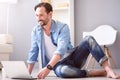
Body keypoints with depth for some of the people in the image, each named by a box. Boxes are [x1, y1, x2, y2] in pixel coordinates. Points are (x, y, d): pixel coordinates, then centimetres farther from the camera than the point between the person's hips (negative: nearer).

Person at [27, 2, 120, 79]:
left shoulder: (62, 27, -12)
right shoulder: (36, 31, -1)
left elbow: (61, 50, -27)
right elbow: (33, 53, 6)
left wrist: (48, 67, -40)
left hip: (72, 58, 0)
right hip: (58, 65, 0)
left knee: (88, 39, -25)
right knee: (63, 71, -39)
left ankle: (109, 70, -31)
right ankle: (102, 72, -25)